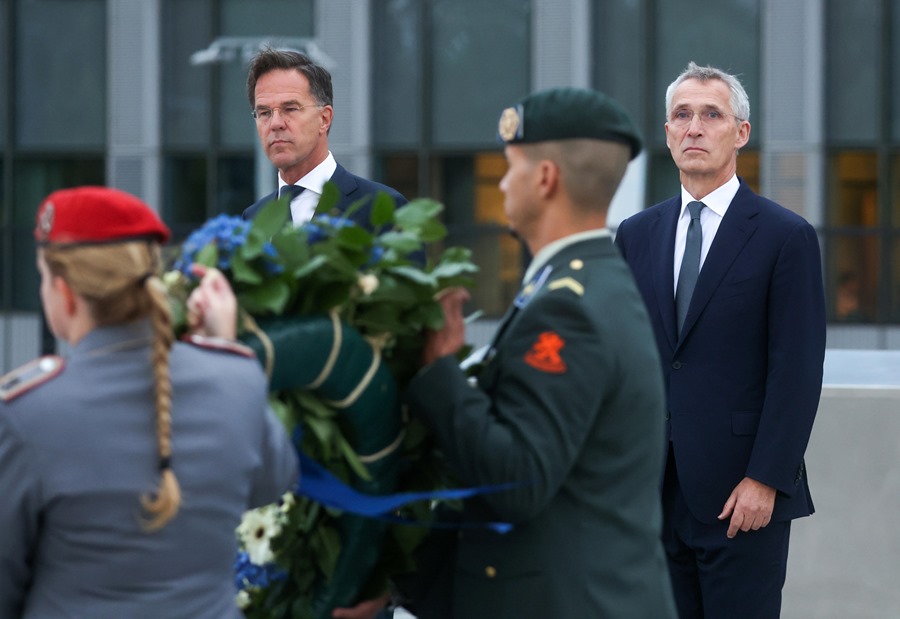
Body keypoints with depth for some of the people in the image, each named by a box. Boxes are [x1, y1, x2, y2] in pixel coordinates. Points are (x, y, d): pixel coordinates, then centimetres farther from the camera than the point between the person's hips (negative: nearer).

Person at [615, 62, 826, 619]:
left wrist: (765, 481, -14)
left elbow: (798, 373, -8)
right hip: (655, 491, 5)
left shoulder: (786, 237, -3)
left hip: (742, 495, -4)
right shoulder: (637, 235, 12)